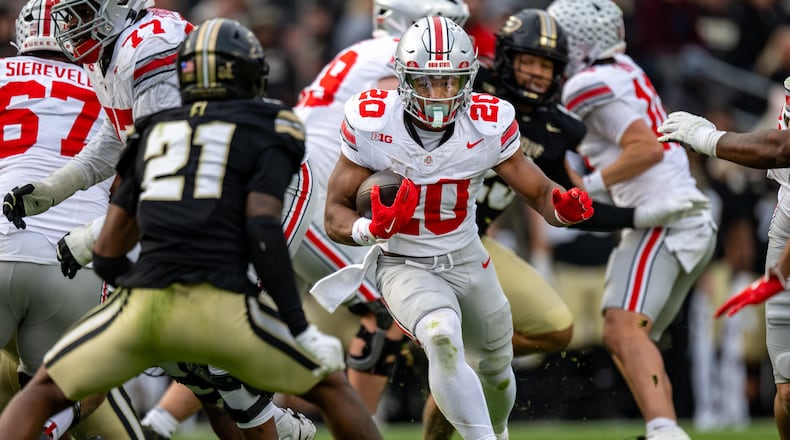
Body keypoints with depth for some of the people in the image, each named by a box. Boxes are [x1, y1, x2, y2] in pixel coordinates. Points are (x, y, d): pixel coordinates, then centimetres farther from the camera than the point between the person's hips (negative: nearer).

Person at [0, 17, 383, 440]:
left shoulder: (154, 136, 23)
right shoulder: (266, 134, 11)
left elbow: (106, 253, 21)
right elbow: (262, 230, -6)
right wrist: (302, 331, -6)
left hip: (142, 307, 3)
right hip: (221, 309, -2)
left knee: (43, 392, 20)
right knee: (330, 386, 19)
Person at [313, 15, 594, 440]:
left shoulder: (488, 126, -17)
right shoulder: (372, 123, -21)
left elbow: (541, 194, -7)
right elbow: (336, 216, -14)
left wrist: (565, 207, -32)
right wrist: (371, 229, -36)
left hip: (468, 261, 4)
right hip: (405, 266, -4)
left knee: (495, 369, 21)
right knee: (444, 340, -34)